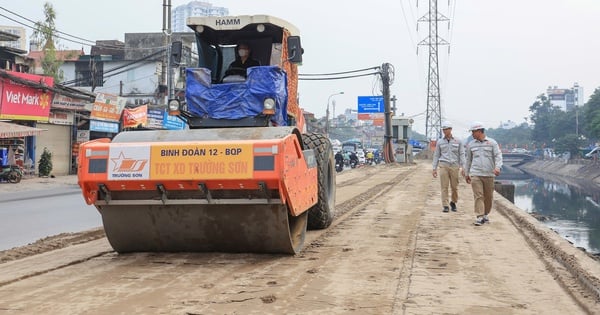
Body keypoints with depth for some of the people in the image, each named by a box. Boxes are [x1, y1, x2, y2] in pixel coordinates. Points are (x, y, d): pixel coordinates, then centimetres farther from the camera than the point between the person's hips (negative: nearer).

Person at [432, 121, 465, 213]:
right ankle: (445, 206, 0)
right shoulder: (440, 142, 7)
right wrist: (434, 168, 5)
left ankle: (453, 202, 26)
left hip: (454, 166, 0)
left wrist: (463, 167, -3)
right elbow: (436, 155, 10)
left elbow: (462, 154, 5)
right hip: (443, 165, 0)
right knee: (444, 186, -5)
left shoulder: (458, 141, 5)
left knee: (454, 187, 3)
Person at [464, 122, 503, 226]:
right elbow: (468, 159, 18)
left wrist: (498, 167, -19)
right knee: (478, 196, -9)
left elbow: (498, 156, -1)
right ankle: (479, 217, -10)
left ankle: (485, 214, 25)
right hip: (475, 174, 0)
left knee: (488, 196, 7)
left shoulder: (492, 142, 4)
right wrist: (466, 174, 19)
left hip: (489, 174, 0)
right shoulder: (471, 144, 10)